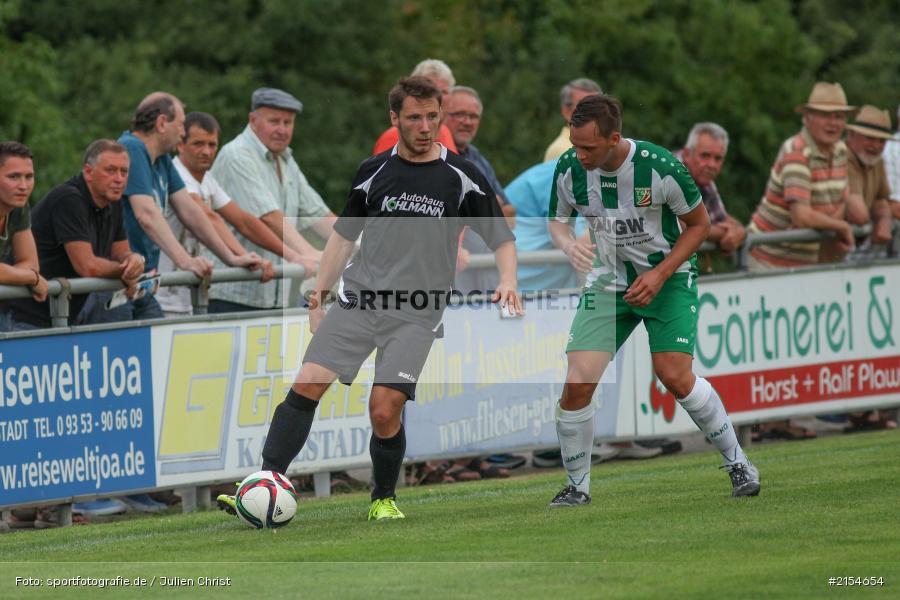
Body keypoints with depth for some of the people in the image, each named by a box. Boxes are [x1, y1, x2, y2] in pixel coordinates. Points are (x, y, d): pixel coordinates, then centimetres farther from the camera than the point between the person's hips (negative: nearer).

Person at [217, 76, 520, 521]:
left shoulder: (461, 177, 1)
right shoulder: (374, 172, 9)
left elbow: (501, 237, 4)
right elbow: (344, 235, 19)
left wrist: (507, 282, -14)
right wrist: (319, 292, 15)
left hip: (416, 314, -2)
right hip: (358, 300, 2)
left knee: (384, 410, -12)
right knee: (306, 385, -13)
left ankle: (384, 499, 12)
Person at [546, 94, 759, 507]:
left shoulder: (661, 167, -23)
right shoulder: (569, 169, -12)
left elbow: (698, 223, -7)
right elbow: (557, 221, 7)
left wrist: (659, 275, -17)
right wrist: (566, 241, -18)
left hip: (668, 277, -3)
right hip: (607, 282, 3)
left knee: (675, 376, -17)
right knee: (577, 383, -11)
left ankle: (737, 463, 5)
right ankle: (577, 487, 6)